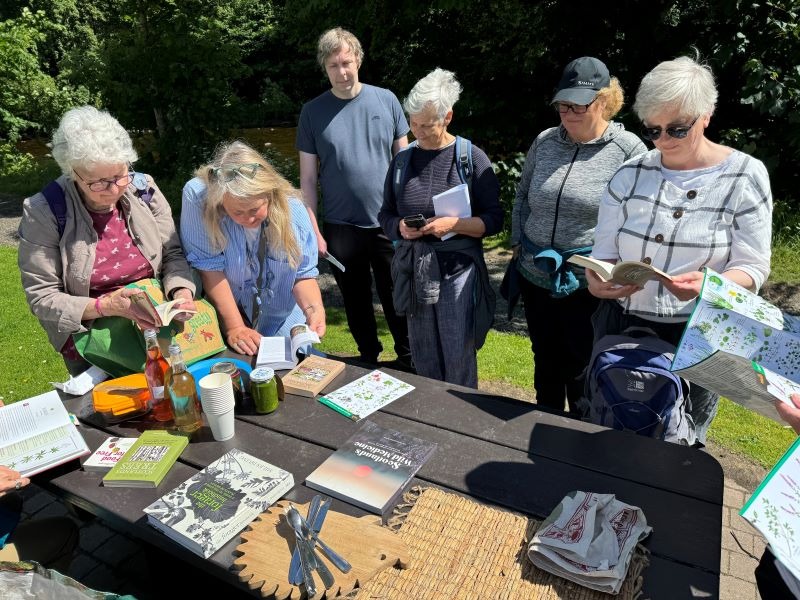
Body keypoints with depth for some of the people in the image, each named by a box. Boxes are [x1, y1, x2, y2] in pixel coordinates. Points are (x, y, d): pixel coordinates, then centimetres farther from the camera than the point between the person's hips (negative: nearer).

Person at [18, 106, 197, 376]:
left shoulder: (145, 190, -4)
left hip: (156, 330, 2)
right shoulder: (43, 212, -12)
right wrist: (106, 306, -23)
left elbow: (172, 254, 3)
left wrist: (181, 292, -17)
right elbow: (41, 297, -9)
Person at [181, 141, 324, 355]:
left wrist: (314, 309, -28)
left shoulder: (291, 208, -17)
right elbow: (210, 267, -19)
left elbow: (303, 274, -9)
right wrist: (235, 327, -20)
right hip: (225, 315, 0)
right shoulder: (197, 197, -21)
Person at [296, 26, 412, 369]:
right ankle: (368, 359, 34)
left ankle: (409, 360, 30)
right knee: (356, 302, 14)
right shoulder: (313, 112, 0)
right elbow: (308, 178, 1)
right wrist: (313, 230, -4)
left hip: (389, 224, 0)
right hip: (341, 228, 0)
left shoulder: (385, 100, 1)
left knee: (398, 300, 11)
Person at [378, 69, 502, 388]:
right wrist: (399, 228, -9)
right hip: (413, 271, 3)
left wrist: (455, 224, -19)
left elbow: (493, 219, -3)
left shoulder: (472, 158, -3)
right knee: (424, 362, 13)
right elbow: (385, 215, 13)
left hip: (457, 269, -3)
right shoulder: (403, 160, 6)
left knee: (459, 364, 4)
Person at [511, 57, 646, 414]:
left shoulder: (628, 150, -8)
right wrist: (517, 243, 7)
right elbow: (521, 196, 15)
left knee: (582, 370, 9)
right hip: (535, 277, 5)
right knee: (545, 361, 19)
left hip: (589, 285, -4)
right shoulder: (544, 141, 5)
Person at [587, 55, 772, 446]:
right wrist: (597, 281, -21)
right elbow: (603, 253, 2)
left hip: (697, 336, -2)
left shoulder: (744, 176, -6)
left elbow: (752, 267, -7)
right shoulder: (630, 175, 0)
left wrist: (709, 285, -29)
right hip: (620, 326, 2)